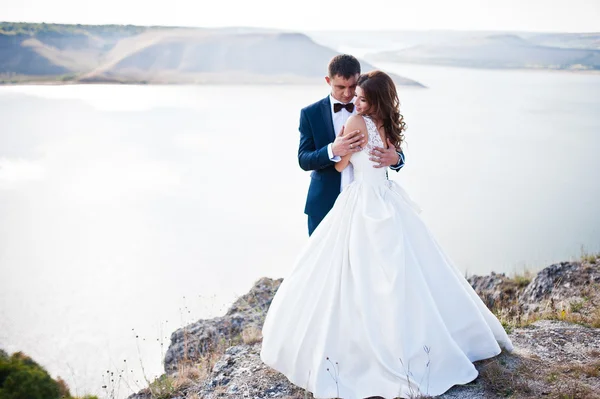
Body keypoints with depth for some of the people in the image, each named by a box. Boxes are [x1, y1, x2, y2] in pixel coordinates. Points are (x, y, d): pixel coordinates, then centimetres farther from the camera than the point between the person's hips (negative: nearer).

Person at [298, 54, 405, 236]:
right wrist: (332, 151, -27)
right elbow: (303, 160, -8)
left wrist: (395, 158, -24)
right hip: (325, 205, 0)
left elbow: (394, 150, 2)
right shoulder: (310, 114, -1)